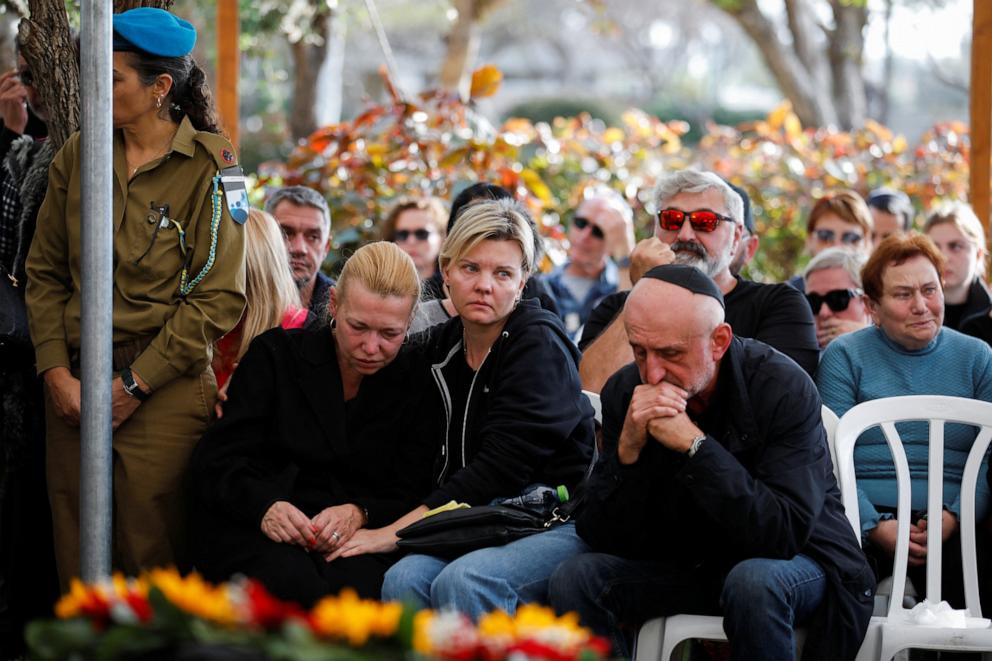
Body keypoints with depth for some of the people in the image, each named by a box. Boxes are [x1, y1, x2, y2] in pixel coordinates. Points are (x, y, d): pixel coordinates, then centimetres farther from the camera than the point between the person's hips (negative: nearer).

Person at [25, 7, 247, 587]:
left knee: (151, 560, -1)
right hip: (73, 387, 4)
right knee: (76, 564, 5)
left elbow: (220, 297, -8)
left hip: (164, 391, -4)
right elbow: (45, 272, 11)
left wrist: (133, 385, -11)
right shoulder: (79, 156, 9)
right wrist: (58, 374, -2)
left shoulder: (208, 164, -4)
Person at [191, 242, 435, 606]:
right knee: (296, 585, -36)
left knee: (356, 586, -36)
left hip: (357, 537, 1)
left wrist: (358, 513, -17)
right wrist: (265, 506, -21)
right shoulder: (275, 354, 6)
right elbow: (216, 461, 1)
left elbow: (411, 491, 6)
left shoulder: (414, 381, 10)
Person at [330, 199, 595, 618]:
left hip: (555, 519, -5)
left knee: (462, 581, -33)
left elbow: (500, 466, -17)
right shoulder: (442, 346, 12)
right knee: (403, 579, -26)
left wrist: (395, 531, -20)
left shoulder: (540, 344, -8)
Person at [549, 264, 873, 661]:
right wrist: (628, 447, -27)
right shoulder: (624, 392, -9)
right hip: (687, 564, 4)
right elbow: (604, 540, -10)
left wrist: (694, 444, -35)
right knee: (575, 579, -19)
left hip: (800, 560, -4)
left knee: (753, 582, -37)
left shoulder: (782, 387, -21)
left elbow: (784, 533, -30)